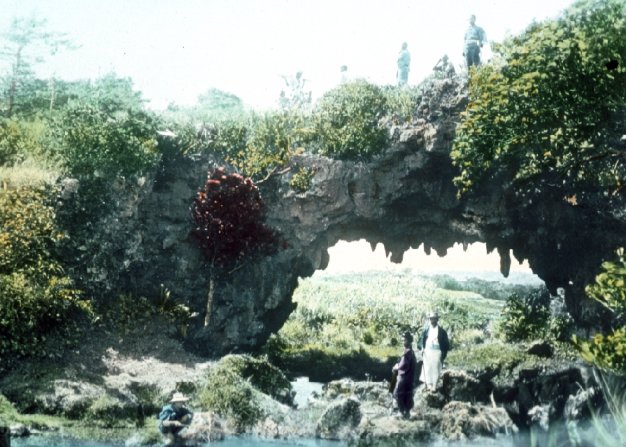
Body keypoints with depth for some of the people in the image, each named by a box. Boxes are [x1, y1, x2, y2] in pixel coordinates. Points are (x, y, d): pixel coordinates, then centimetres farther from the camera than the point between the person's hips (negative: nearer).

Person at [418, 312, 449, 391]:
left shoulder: (442, 331, -4)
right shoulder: (426, 330, 3)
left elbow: (446, 343, 0)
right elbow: (422, 339, 10)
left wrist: (444, 353, -5)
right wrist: (422, 347, -3)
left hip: (437, 352, -2)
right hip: (427, 351, 2)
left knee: (436, 369, 3)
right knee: (427, 368, 4)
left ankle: (434, 386, 12)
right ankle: (429, 384, 14)